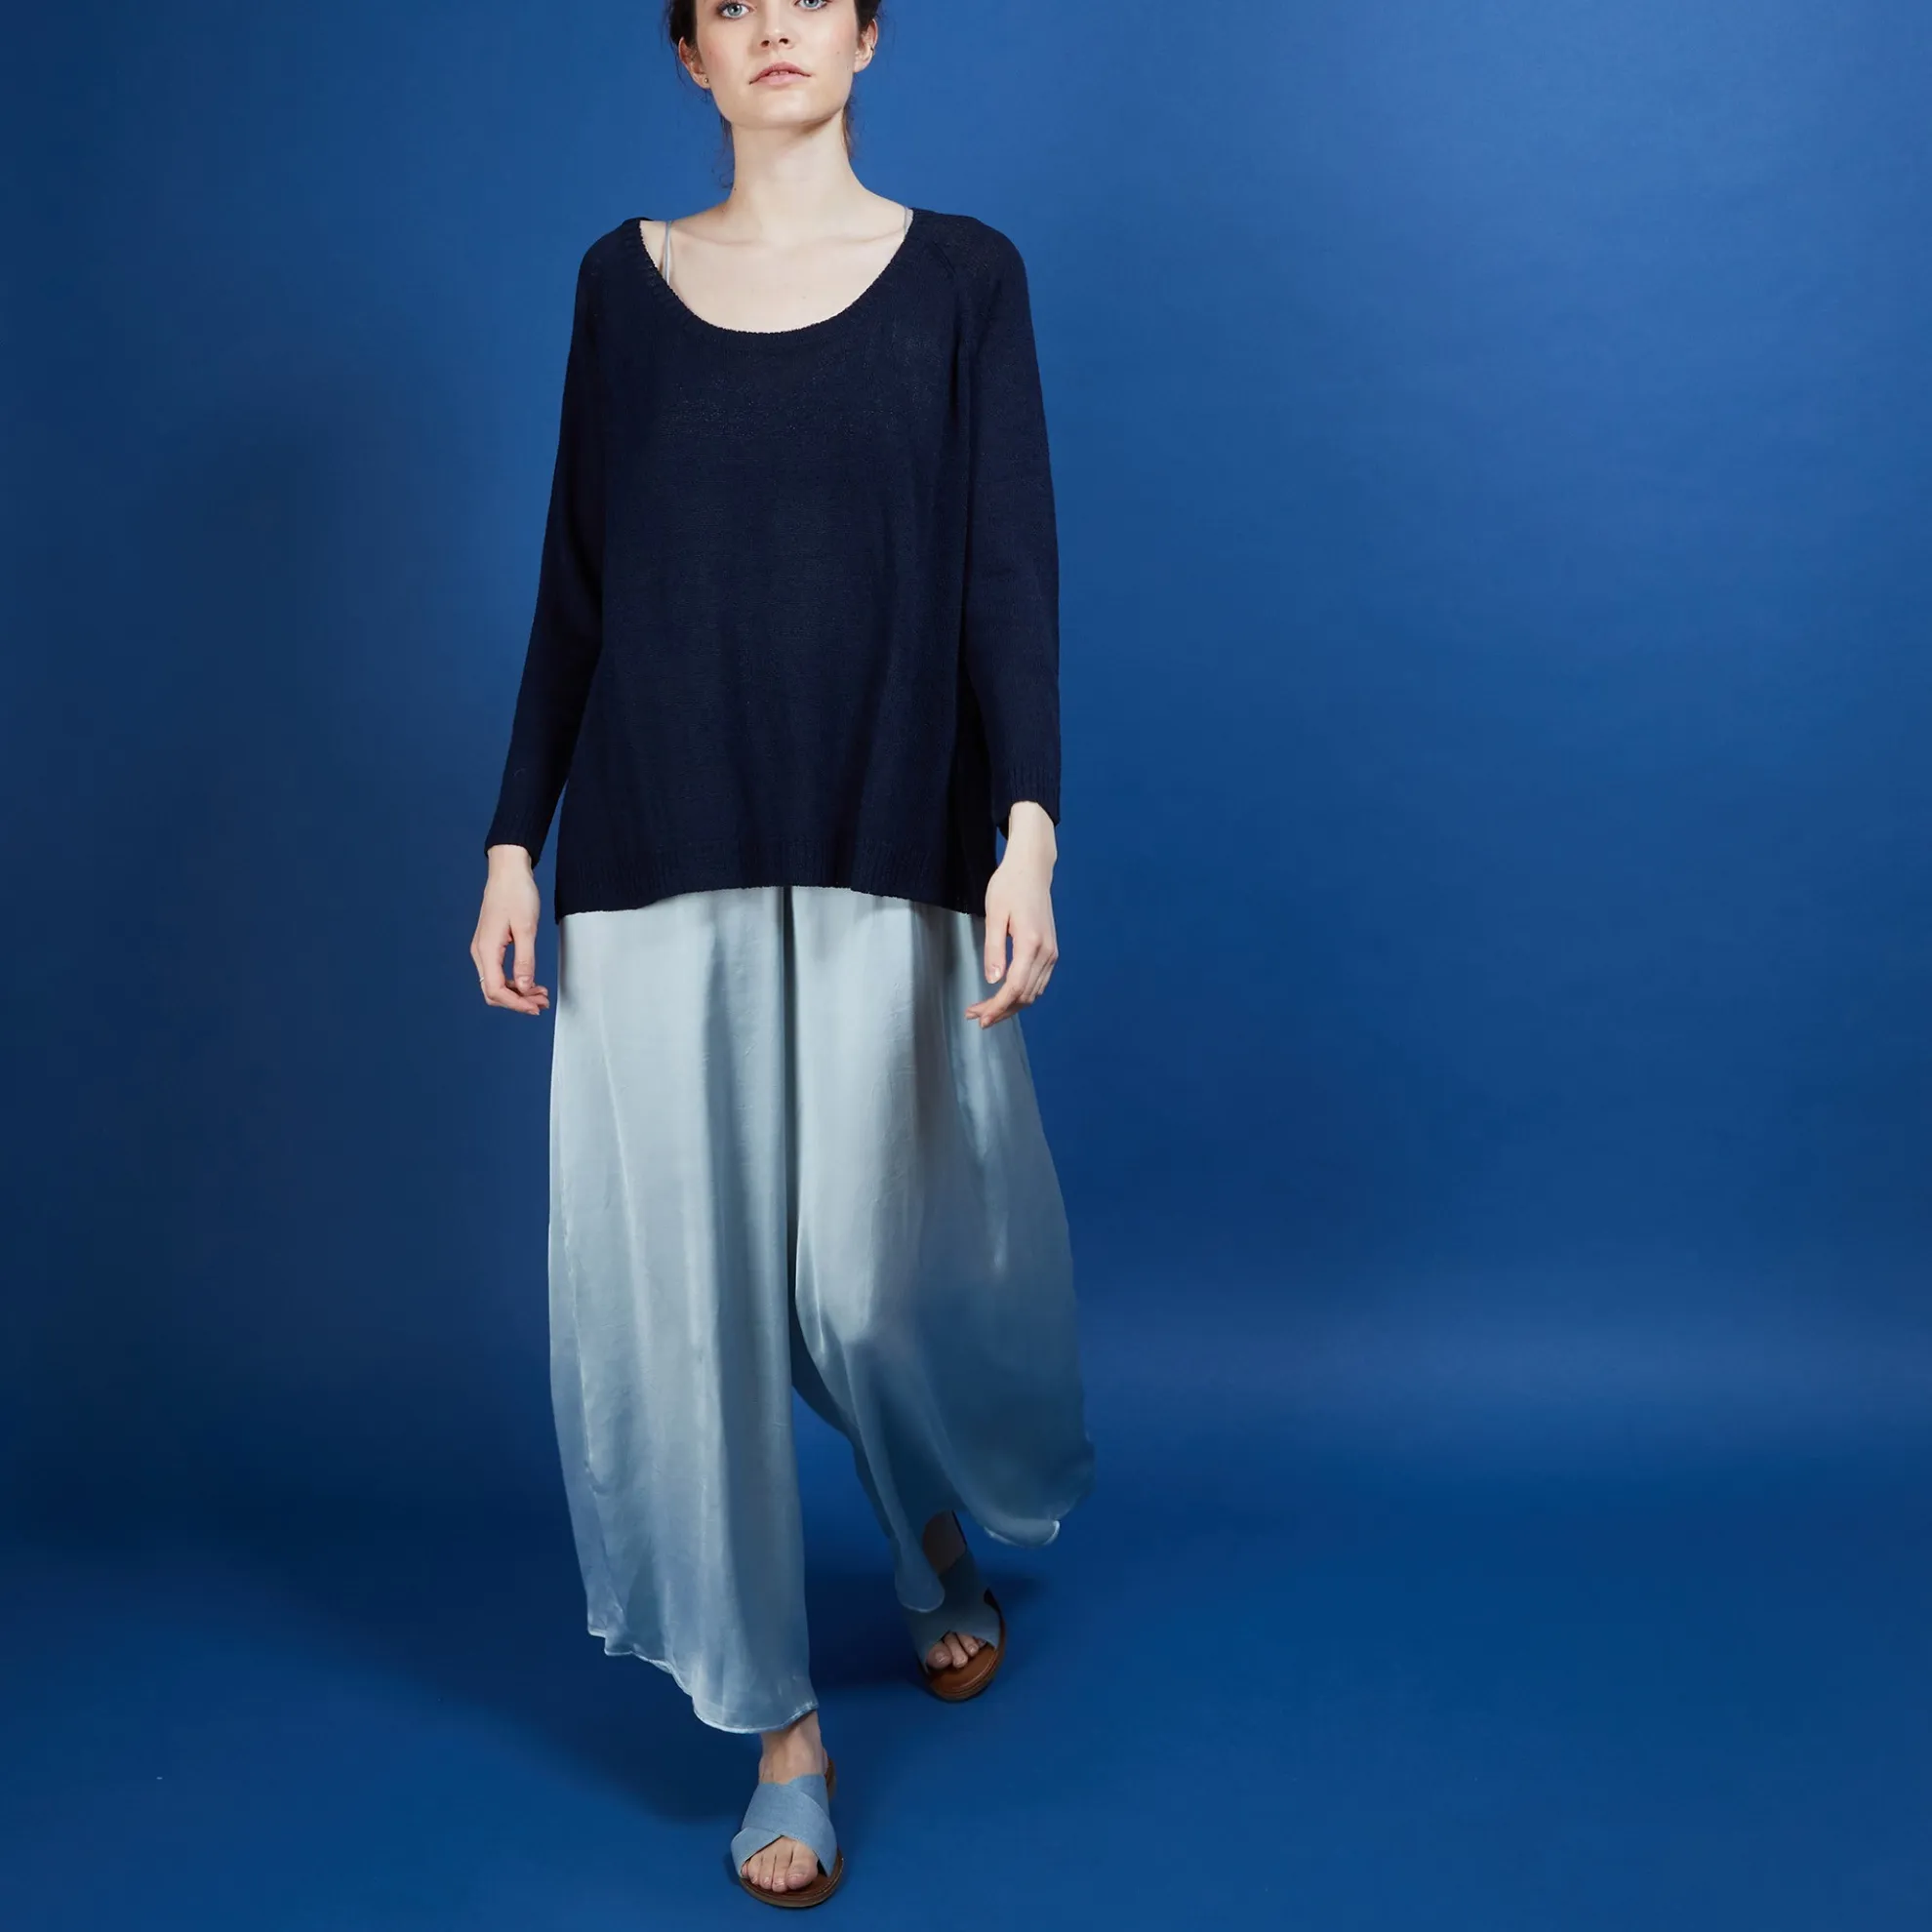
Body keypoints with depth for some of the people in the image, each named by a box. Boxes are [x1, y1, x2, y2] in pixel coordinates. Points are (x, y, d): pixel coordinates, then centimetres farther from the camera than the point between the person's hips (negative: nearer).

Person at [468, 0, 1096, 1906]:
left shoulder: (961, 274, 4)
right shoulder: (626, 277, 10)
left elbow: (1010, 569, -3)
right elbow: (577, 582, 10)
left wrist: (1028, 831, -14)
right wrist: (514, 841, 6)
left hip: (885, 846, -1)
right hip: (662, 848, 2)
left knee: (876, 1265, 3)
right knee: (688, 1268, 0)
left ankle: (943, 1529, 38)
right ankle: (779, 1723, 15)